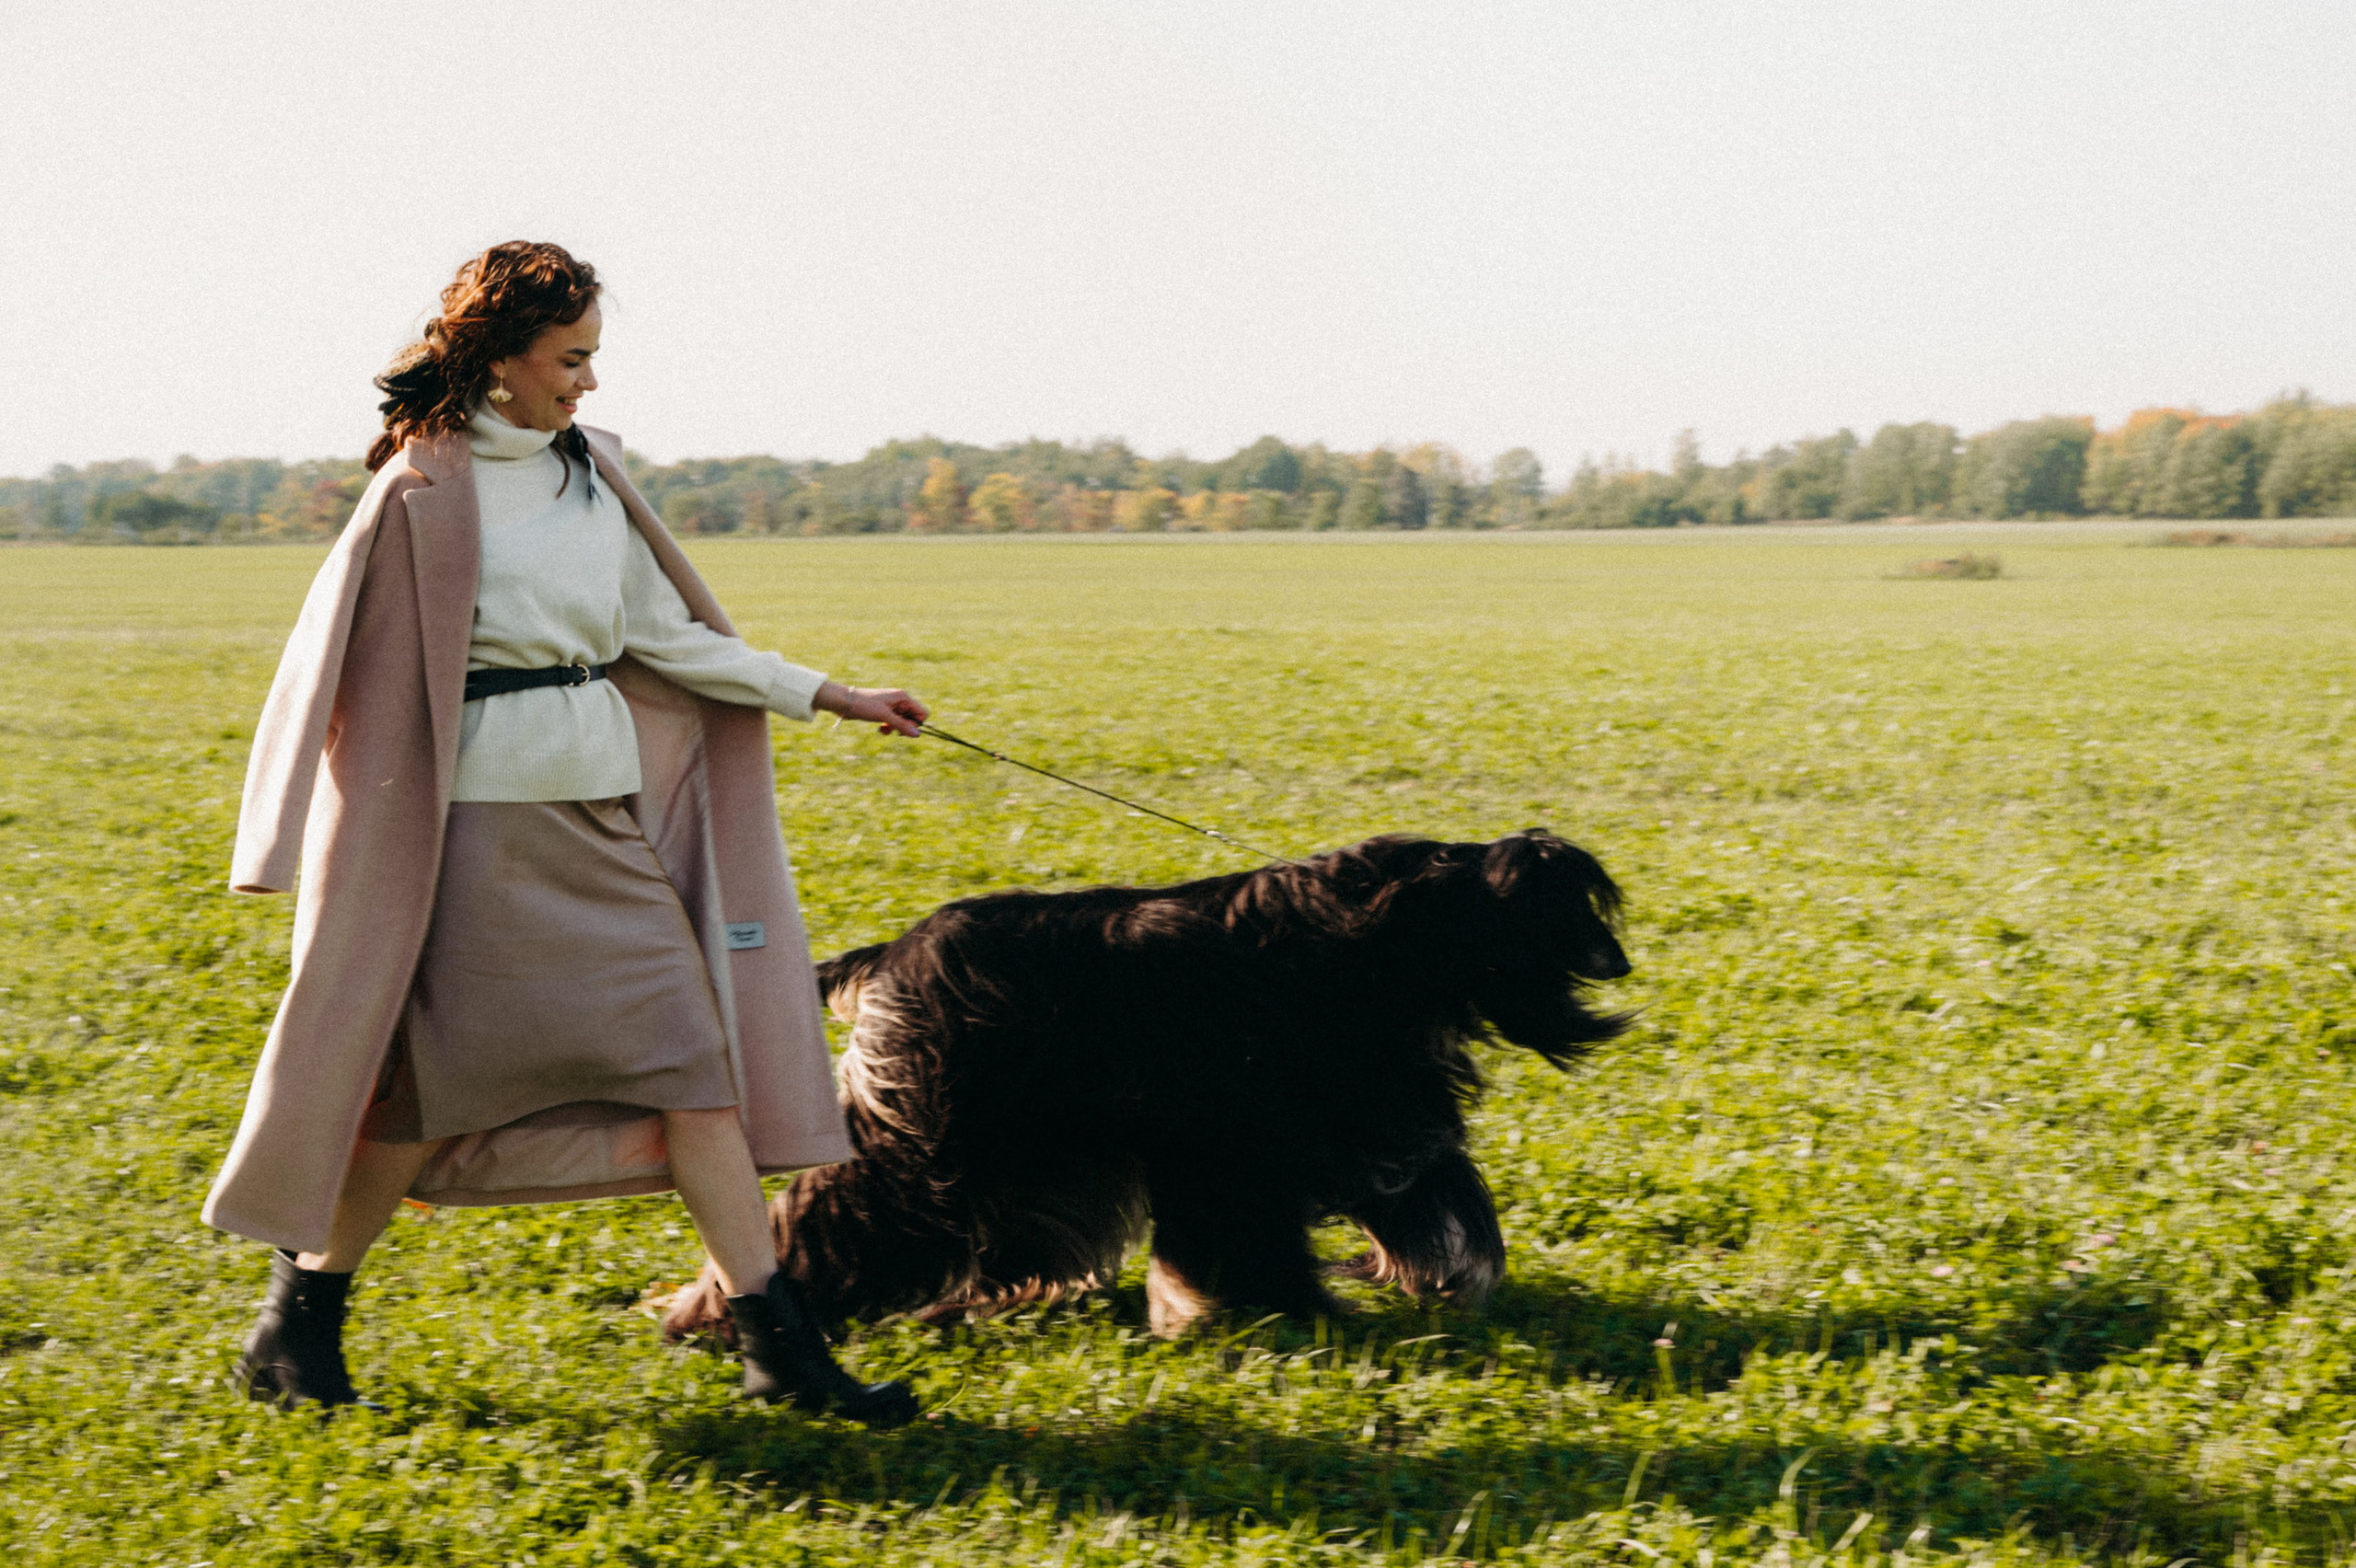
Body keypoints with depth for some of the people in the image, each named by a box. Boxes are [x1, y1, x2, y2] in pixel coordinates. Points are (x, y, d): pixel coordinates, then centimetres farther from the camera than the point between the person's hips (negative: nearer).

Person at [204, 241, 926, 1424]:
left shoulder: (591, 473, 11)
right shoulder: (427, 490, -8)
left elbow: (662, 636, 15)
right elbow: (351, 664, -7)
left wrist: (826, 695, 12)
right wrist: (366, 858, -10)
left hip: (609, 814, 6)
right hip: (487, 822, -6)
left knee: (688, 1048, 1)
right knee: (435, 1080, 0)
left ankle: (780, 1345, 2)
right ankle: (298, 1322, 18)